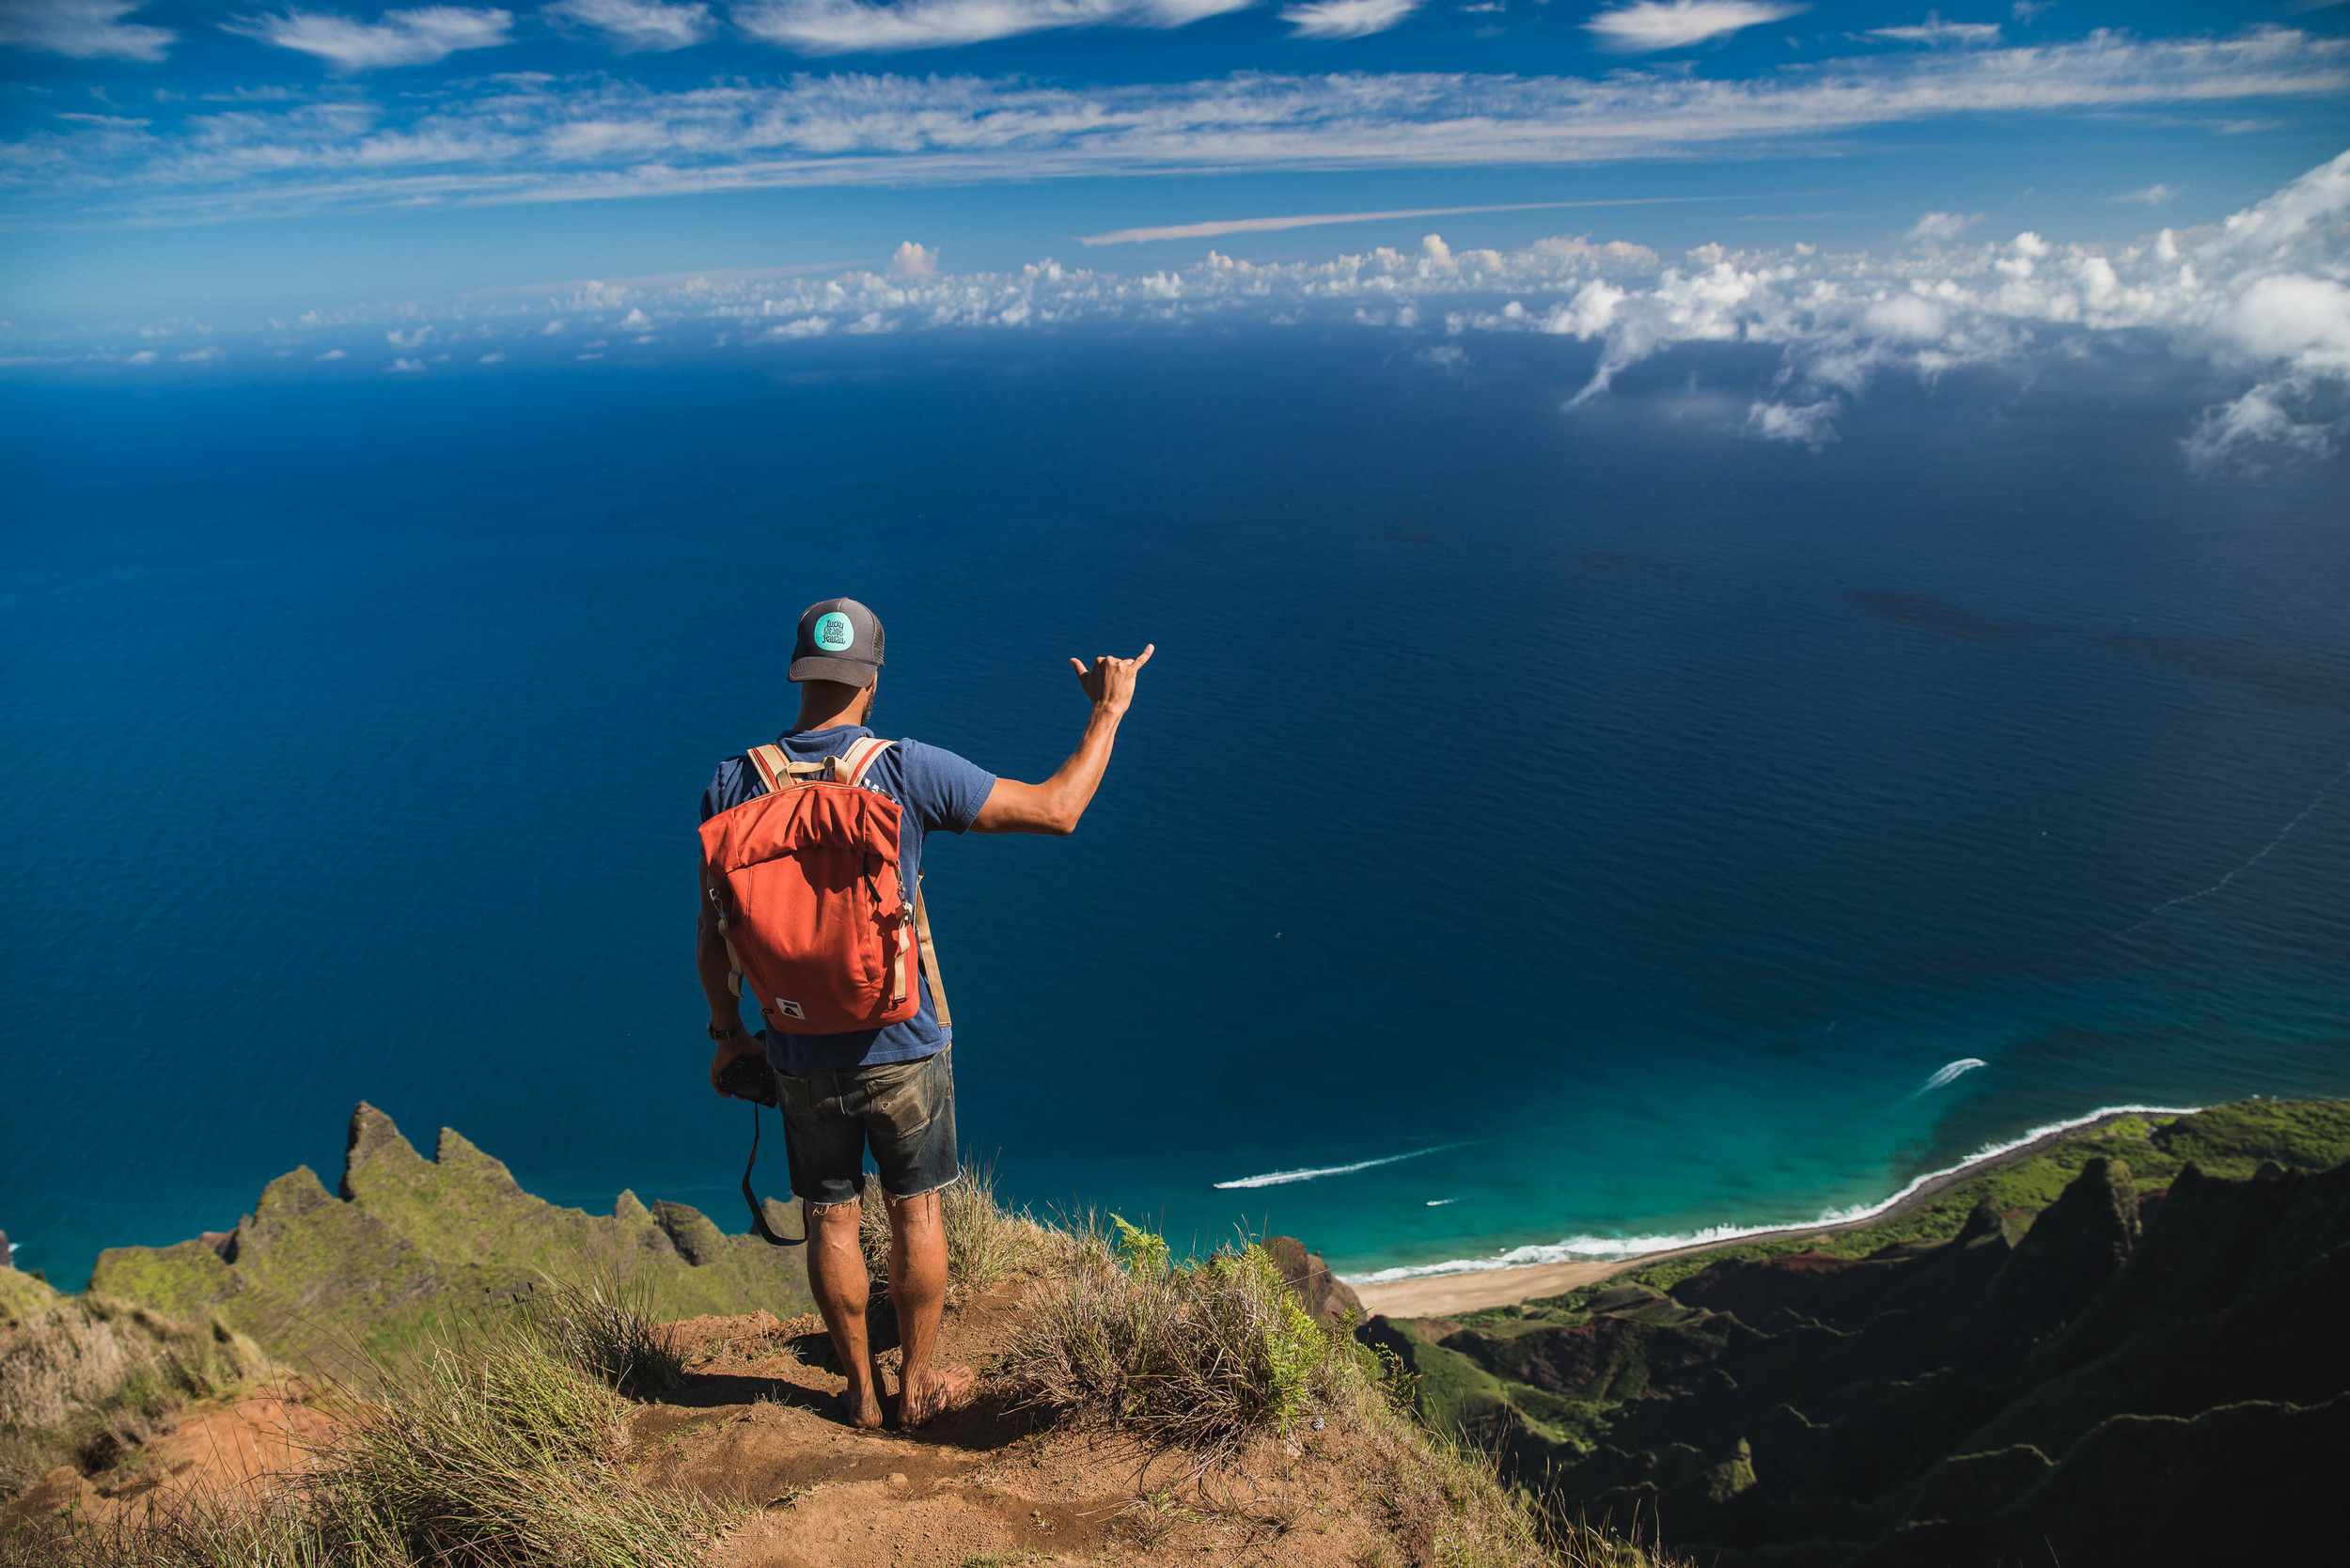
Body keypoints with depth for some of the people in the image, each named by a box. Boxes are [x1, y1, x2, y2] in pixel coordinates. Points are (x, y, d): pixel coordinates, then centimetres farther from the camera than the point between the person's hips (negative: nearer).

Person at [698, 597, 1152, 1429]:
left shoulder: (732, 785, -7)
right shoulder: (908, 770, -16)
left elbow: (711, 938, -1)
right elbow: (1057, 809, -11)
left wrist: (728, 1032, 14)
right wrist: (1109, 710, 1)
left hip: (802, 1058, 2)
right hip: (904, 1047, -2)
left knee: (830, 1220, 18)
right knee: (916, 1211, 16)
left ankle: (861, 1391, 33)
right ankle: (917, 1383, 31)